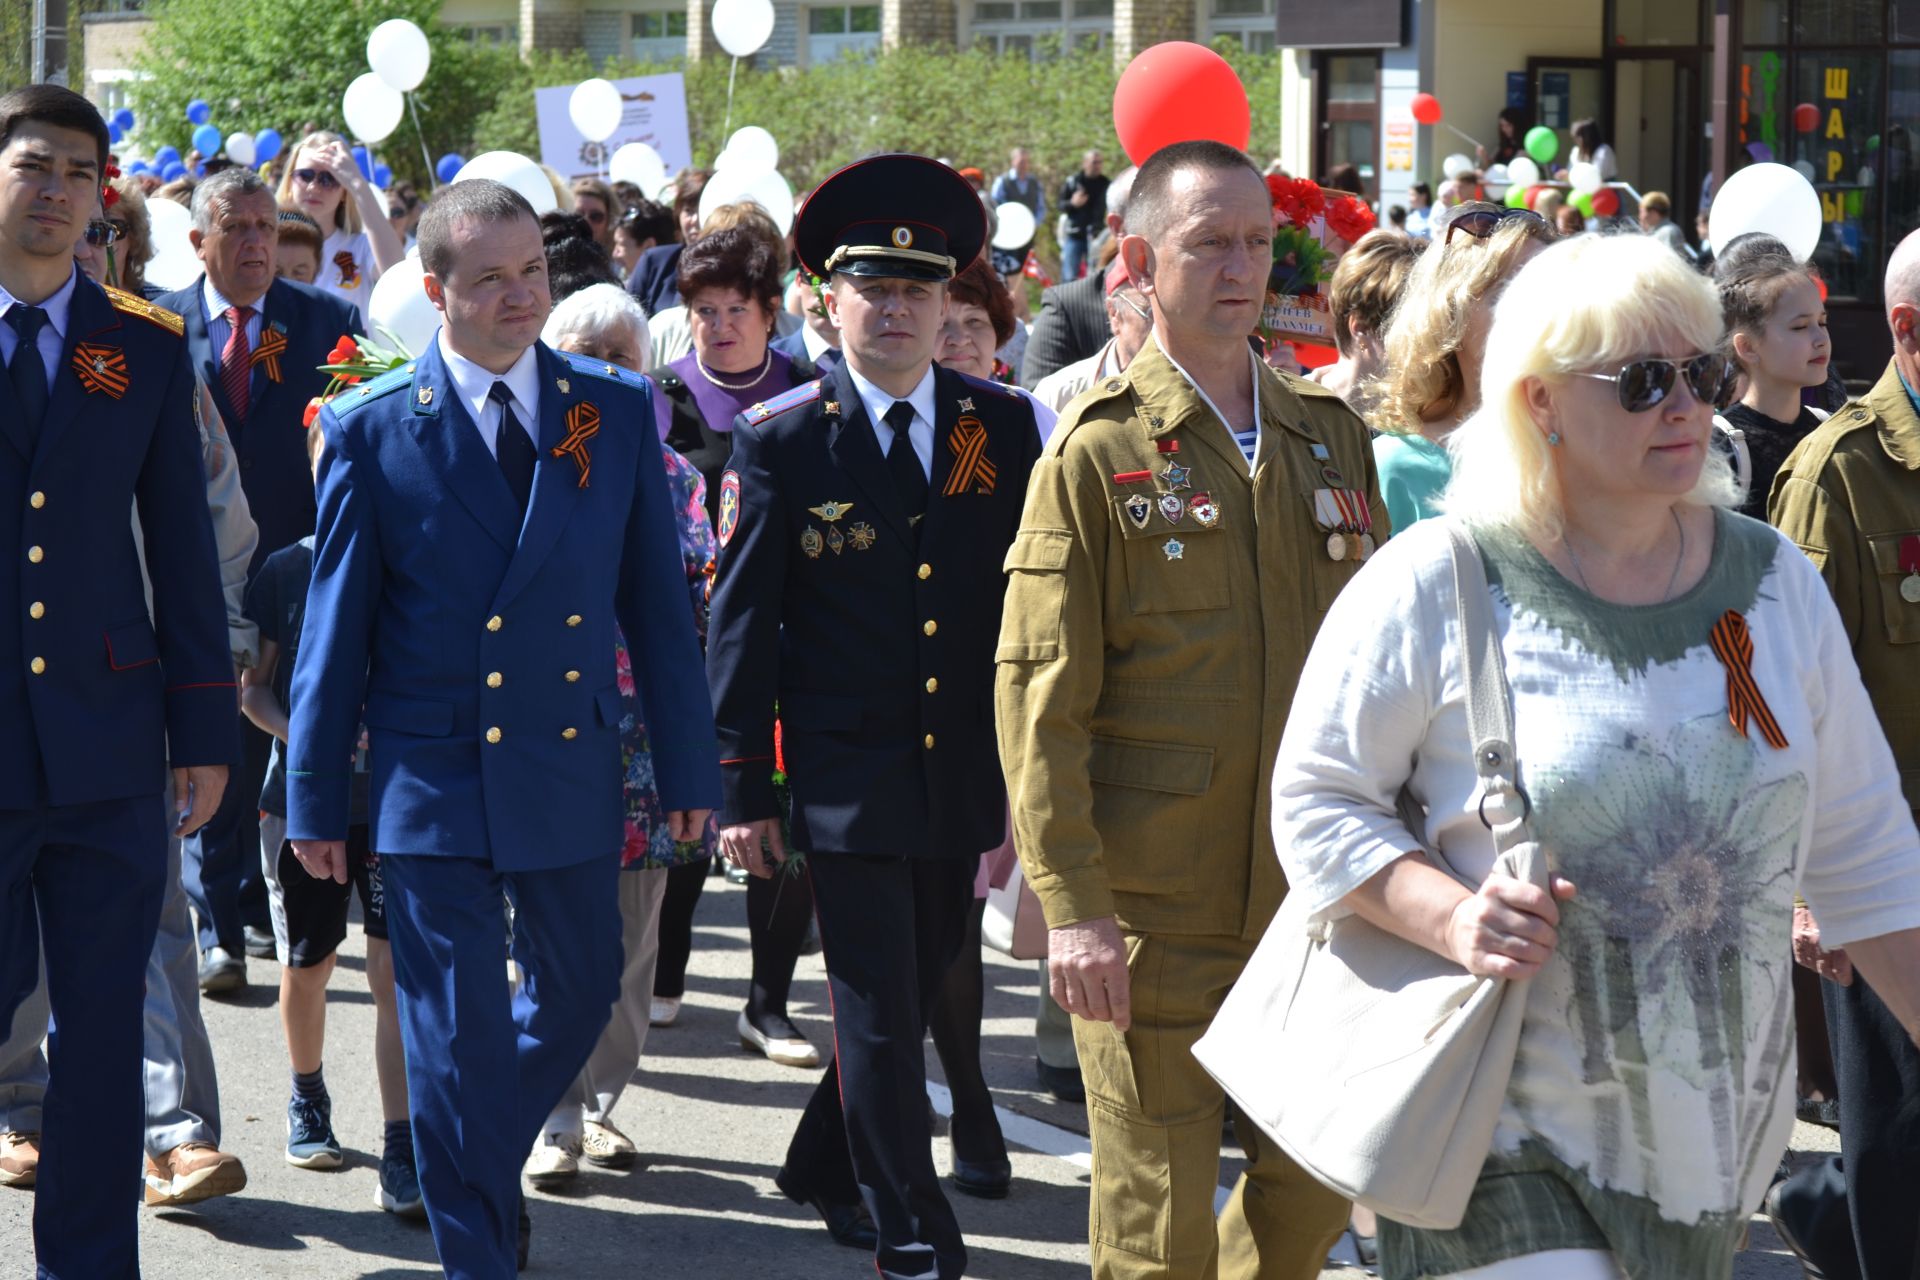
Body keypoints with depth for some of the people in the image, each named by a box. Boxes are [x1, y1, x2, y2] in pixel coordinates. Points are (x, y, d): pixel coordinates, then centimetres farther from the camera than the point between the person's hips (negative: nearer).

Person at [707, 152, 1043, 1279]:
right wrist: (743, 787, -5)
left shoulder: (1005, 426, 4)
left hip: (969, 772, 4)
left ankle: (827, 1169, 37)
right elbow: (740, 623, -2)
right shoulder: (779, 439, -3)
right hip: (849, 775, -3)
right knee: (879, 1016, -2)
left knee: (916, 991, 16)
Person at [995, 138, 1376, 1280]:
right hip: (1154, 905, -4)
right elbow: (1040, 699, -9)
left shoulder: (1330, 436, 10)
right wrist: (1072, 906, -15)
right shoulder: (1098, 450, -5)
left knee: (1317, 1188, 11)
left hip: (1316, 894, 5)